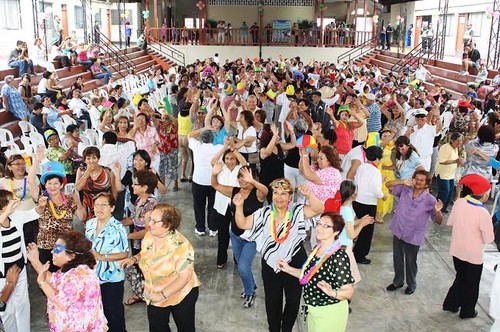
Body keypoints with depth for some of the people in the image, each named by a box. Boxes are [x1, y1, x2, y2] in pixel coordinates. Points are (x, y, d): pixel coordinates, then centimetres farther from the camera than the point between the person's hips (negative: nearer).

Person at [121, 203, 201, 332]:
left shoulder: (180, 245, -30)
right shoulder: (149, 236, -7)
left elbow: (185, 276, -29)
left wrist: (162, 295, -28)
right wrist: (134, 258, -8)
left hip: (181, 295, -6)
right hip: (155, 295, 6)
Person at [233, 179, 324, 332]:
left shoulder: (297, 211, -11)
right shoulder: (264, 213, -6)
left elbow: (319, 209, -24)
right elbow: (242, 224, -7)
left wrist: (308, 195, -41)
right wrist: (239, 206, -22)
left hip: (295, 263, -1)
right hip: (271, 264, 1)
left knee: (293, 300, 17)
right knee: (272, 301, 17)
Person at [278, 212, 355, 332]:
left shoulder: (339, 257, -26)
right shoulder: (316, 249, -1)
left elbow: (349, 292, -23)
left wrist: (332, 293, -40)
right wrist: (288, 269, 7)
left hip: (330, 313, -7)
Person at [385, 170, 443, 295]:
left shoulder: (430, 200, -14)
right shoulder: (405, 190, -6)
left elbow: (438, 221, -9)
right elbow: (388, 185, -4)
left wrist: (437, 211, -32)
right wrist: (403, 182, -17)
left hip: (413, 236, -3)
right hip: (398, 232, 3)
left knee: (410, 262, 14)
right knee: (397, 259, 19)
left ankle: (411, 285, 38)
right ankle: (398, 281, 42)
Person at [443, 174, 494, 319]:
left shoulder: (459, 202, -12)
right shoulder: (483, 213, -27)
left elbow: (450, 222, 2)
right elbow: (488, 239, -18)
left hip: (457, 250, 5)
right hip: (473, 254, -5)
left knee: (461, 277, 27)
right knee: (471, 283, 18)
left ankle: (450, 304, 36)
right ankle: (467, 311, 35)